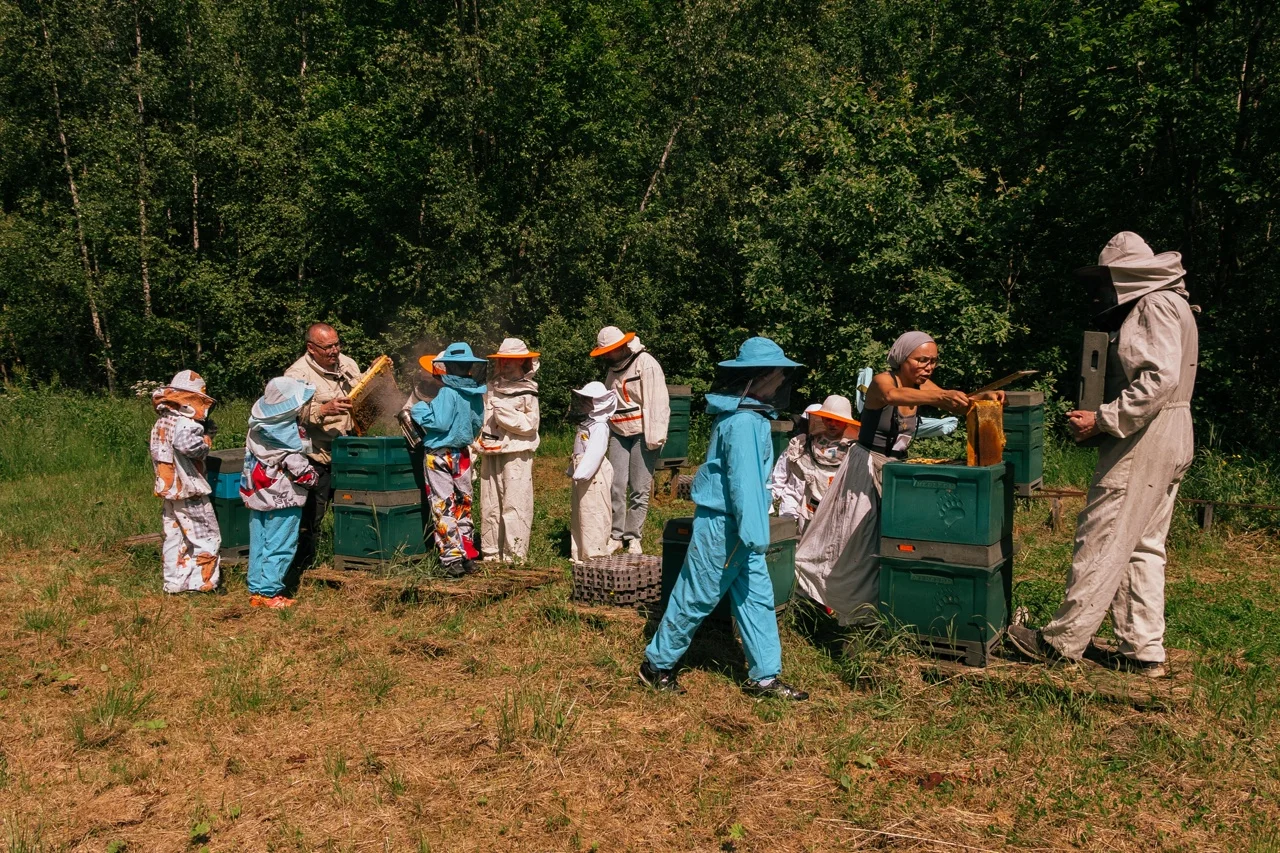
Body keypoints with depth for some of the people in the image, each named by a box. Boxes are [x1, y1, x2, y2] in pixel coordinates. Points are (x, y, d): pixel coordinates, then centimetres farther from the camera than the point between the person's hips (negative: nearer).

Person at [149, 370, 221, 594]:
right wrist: (206, 441, -19)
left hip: (169, 490, 9)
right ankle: (203, 582, 3)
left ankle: (174, 582, 21)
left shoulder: (162, 422, 11)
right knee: (207, 537, 1)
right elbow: (189, 445, -38)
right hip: (189, 491, -9)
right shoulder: (186, 423, -19)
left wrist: (205, 428, -6)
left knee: (174, 537, 15)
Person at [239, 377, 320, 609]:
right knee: (279, 547, 1)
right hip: (282, 499, -8)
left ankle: (256, 590, 19)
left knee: (258, 544, 13)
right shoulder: (288, 432, -19)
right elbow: (299, 467, -15)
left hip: (257, 494, 8)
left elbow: (252, 456, 14)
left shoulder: (258, 426, 4)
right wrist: (313, 478, 3)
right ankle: (270, 592, 3)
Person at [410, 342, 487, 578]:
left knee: (444, 507, -2)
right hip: (463, 455, 7)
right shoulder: (476, 395, 2)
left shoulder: (447, 393, -18)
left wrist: (418, 409, -9)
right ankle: (468, 556, 20)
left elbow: (440, 422, -22)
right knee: (463, 505, 15)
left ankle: (453, 560, -4)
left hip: (440, 456, -7)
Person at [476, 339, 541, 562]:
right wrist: (476, 447, 7)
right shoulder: (492, 388, 14)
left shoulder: (527, 392, -2)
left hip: (516, 455, -6)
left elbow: (530, 425, -9)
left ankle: (515, 554, 1)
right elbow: (482, 421, 17)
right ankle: (490, 553, 17)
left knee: (514, 505, -5)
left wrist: (506, 413, -15)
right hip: (490, 455, 6)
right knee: (489, 506, 8)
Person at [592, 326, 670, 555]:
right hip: (618, 433, 6)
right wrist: (604, 433, 13)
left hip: (641, 434, -6)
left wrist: (655, 437, -19)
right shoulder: (613, 368, 14)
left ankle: (633, 538, 9)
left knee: (640, 490, -1)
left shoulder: (646, 364, -10)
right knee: (616, 487, 0)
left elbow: (657, 402, -15)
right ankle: (616, 535, 8)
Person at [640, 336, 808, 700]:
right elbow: (744, 480, -25)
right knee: (696, 598, 3)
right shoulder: (744, 422, -22)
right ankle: (657, 665, 18)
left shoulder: (746, 415, 10)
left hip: (735, 523, 10)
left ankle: (764, 676, 17)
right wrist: (755, 534, -24)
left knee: (757, 597, 10)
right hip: (722, 524, -10)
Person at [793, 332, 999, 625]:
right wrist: (942, 396, -57)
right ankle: (854, 607, 14)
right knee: (860, 538, -1)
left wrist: (983, 397, -30)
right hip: (867, 467, -6)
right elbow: (892, 395, -43)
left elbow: (959, 405, -8)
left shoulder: (922, 386, 1)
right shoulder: (882, 381, -19)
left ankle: (883, 606, 20)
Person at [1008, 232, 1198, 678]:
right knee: (1142, 548, 12)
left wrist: (1103, 421, -20)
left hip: (1144, 441, -11)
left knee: (1101, 541, -6)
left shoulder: (1155, 306, -12)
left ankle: (1063, 641, 0)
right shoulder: (1164, 306, 20)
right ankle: (1143, 651, 16)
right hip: (1166, 443, 11)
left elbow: (1158, 379, -24)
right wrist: (1102, 417, 12)